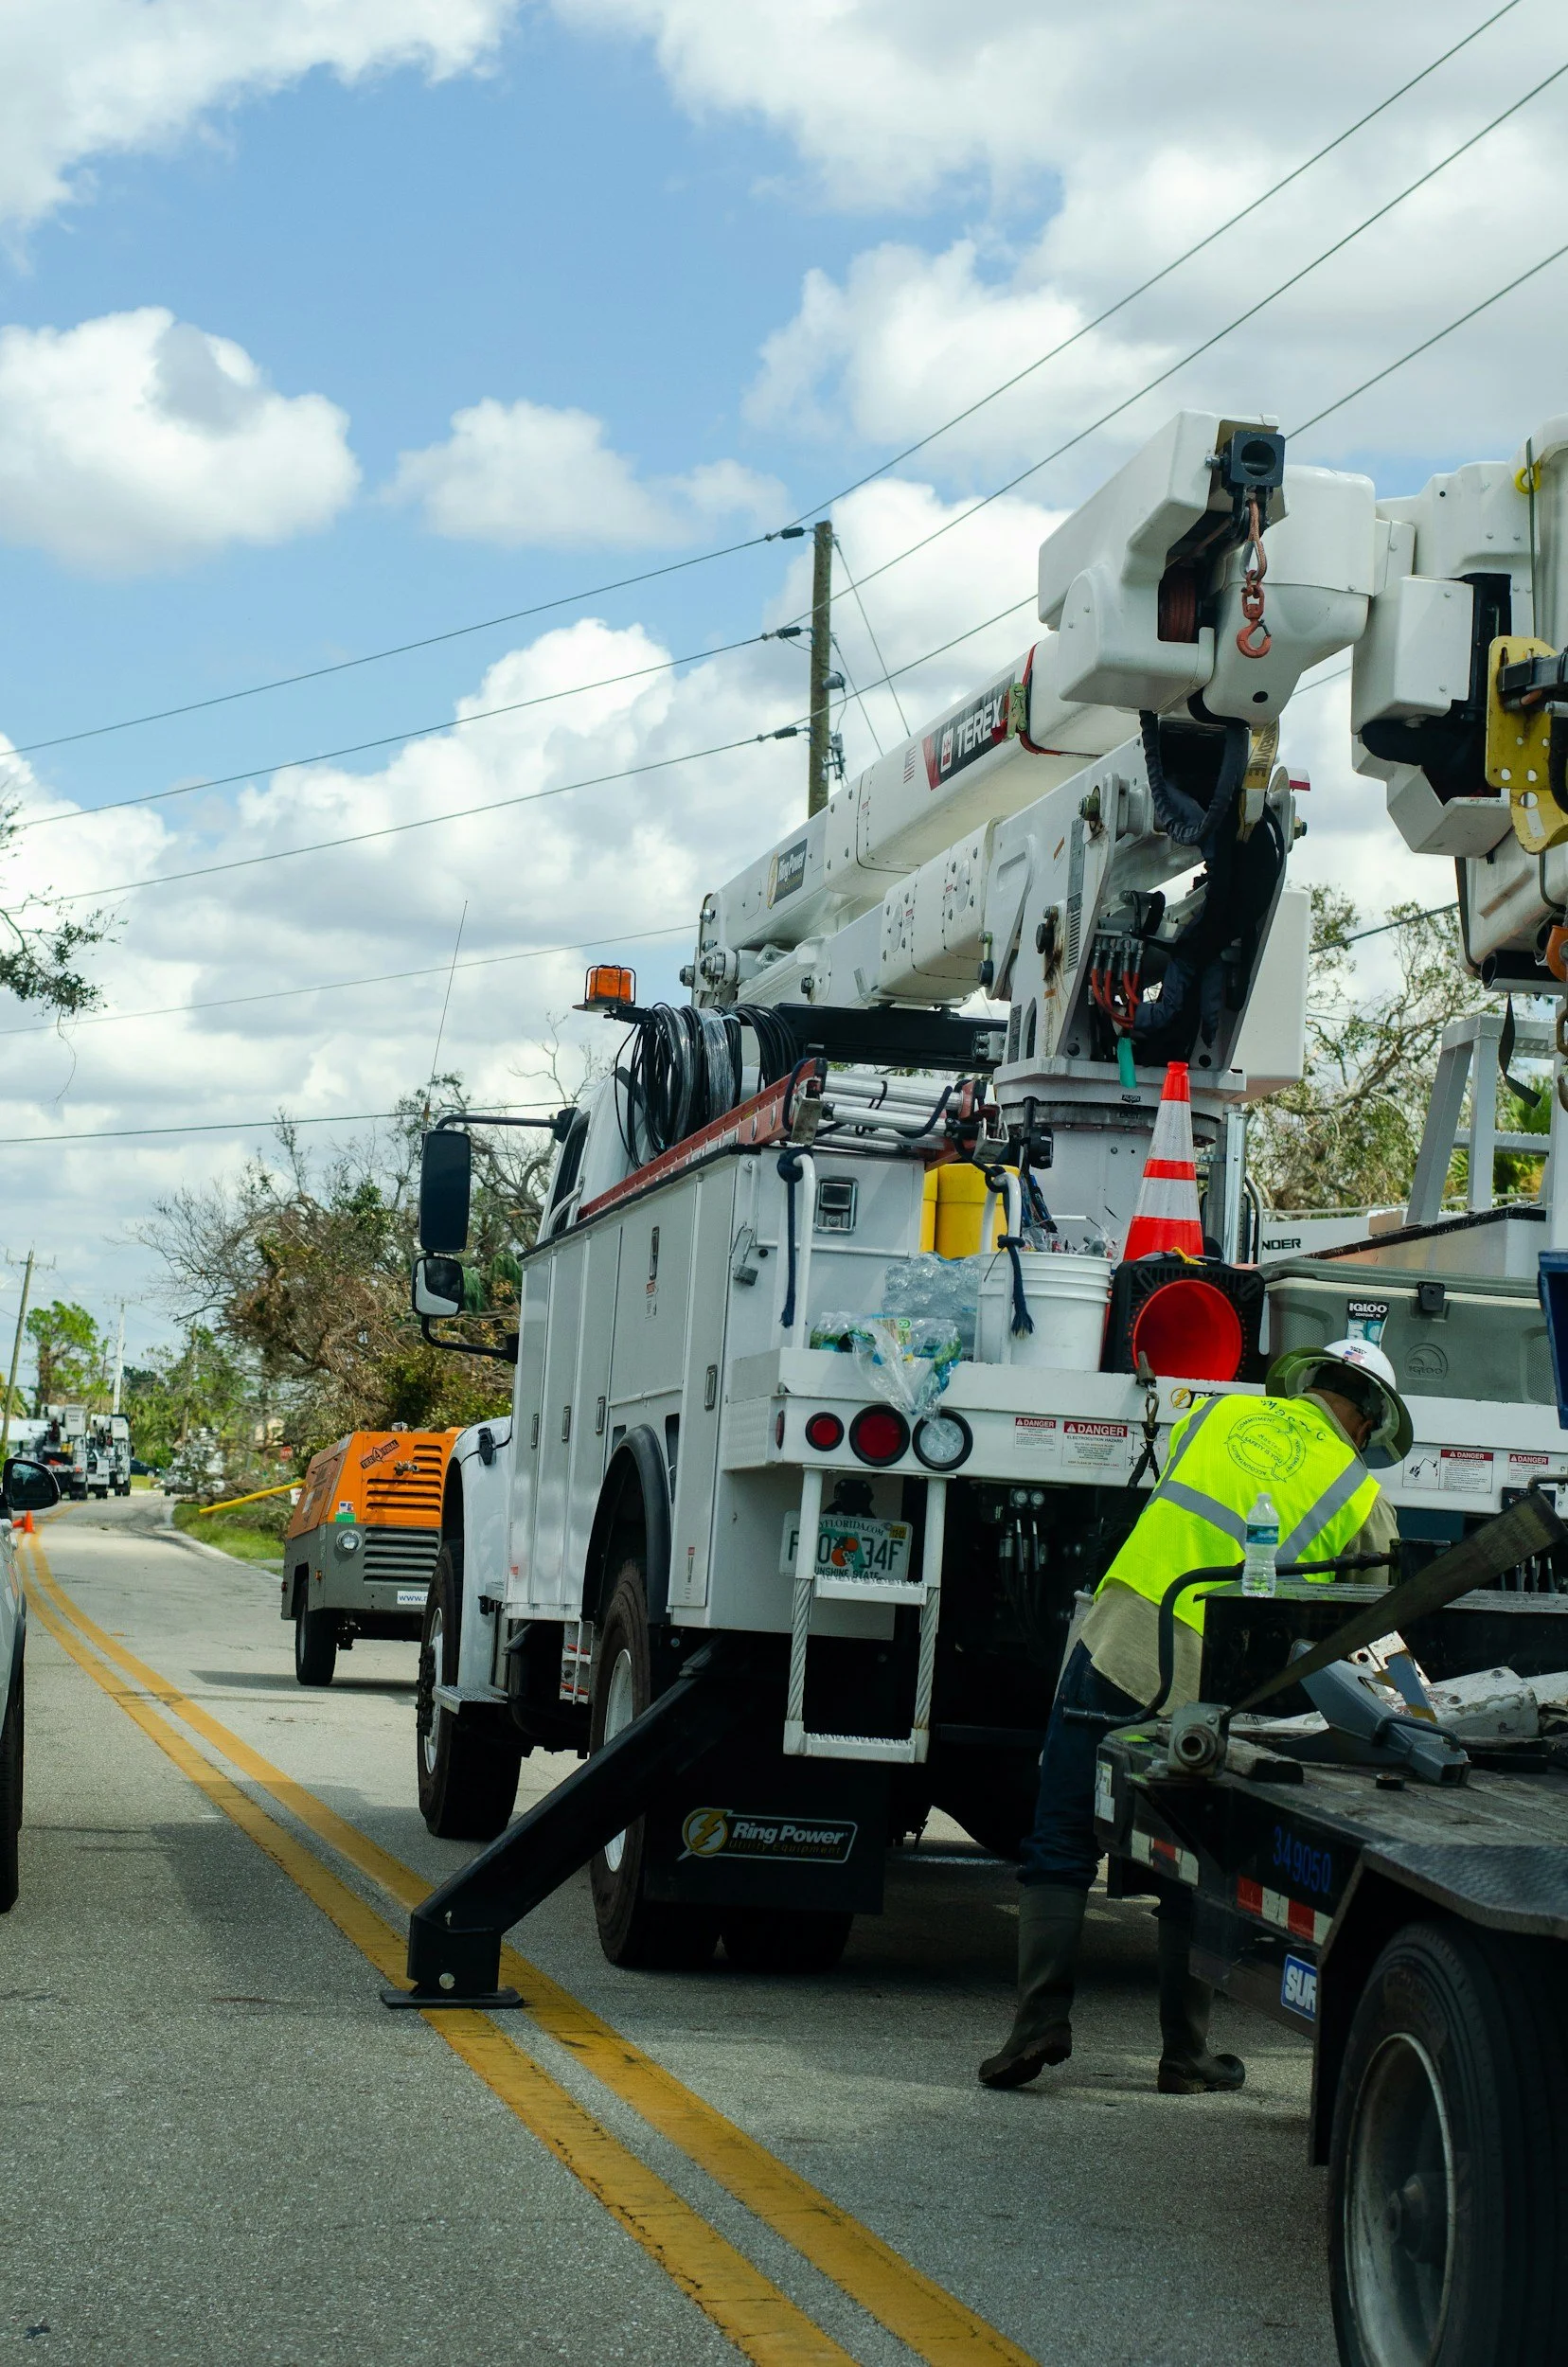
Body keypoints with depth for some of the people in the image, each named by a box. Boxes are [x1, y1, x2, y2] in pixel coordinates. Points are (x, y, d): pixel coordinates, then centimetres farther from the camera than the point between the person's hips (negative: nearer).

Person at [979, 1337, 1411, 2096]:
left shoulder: (1217, 1415, 14)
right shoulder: (1362, 1500, 6)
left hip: (1115, 1649, 1)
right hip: (1207, 1692, -1)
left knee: (1060, 1849, 9)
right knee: (1191, 1877, 13)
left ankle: (1041, 2015, -1)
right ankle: (1185, 2056, 18)